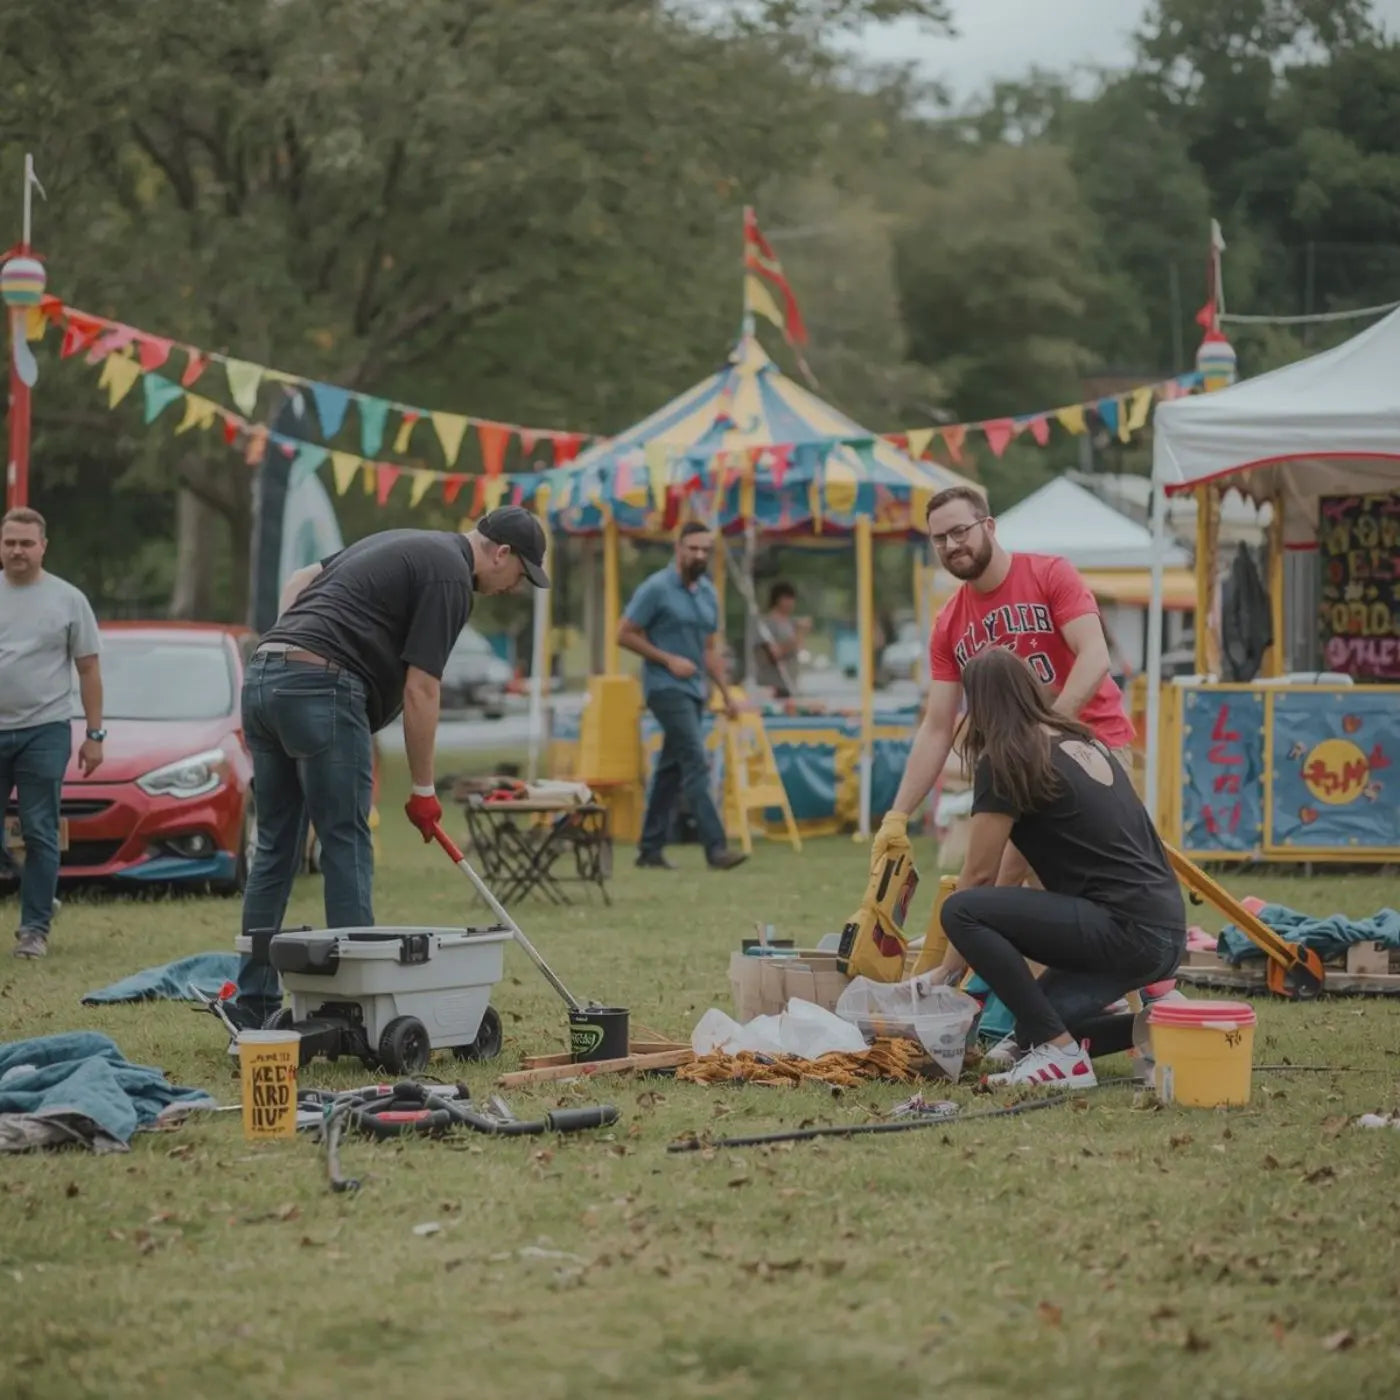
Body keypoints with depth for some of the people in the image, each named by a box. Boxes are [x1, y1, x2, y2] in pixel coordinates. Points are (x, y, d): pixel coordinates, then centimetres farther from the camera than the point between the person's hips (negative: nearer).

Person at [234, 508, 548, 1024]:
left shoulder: (403, 545, 25)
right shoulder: (451, 578, -3)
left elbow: (298, 582, 28)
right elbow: (419, 690, -7)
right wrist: (423, 788, 1)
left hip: (261, 679, 9)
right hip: (321, 688, -9)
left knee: (274, 852, 11)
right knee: (346, 850, -2)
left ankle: (254, 1013, 12)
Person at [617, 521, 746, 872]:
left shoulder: (708, 593, 13)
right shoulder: (656, 589, -9)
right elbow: (625, 635, -8)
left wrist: (726, 694, 14)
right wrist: (669, 660, -14)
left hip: (693, 690, 8)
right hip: (666, 688, -8)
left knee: (671, 769, 10)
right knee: (696, 764, -16)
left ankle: (650, 849, 16)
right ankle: (715, 848, -22)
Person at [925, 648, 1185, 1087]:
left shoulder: (1005, 762, -5)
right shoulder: (1083, 743, 19)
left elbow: (980, 876, 0)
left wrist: (949, 968, 13)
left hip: (1125, 932, -9)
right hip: (1165, 934, 9)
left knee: (961, 911, -12)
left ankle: (1059, 1053, -11)